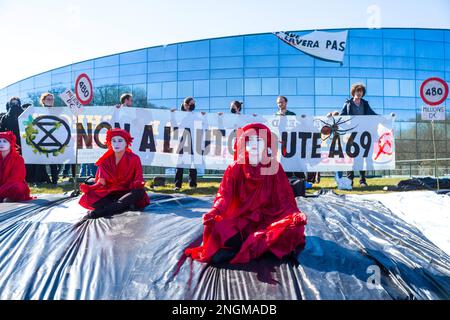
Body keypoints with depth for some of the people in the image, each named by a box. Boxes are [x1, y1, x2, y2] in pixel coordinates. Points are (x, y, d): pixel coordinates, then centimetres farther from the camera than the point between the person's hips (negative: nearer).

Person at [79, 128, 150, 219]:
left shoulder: (134, 158, -4)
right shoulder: (106, 160, 3)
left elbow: (138, 180, -7)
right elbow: (101, 182, 0)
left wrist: (138, 184, -32)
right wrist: (89, 188, -20)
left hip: (127, 193, -2)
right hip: (109, 193, 2)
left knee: (140, 191, -36)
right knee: (88, 198, -24)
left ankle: (100, 211, -38)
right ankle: (127, 206, -28)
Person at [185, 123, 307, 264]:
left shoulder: (274, 167, 2)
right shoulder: (235, 168, 2)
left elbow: (285, 197, -1)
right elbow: (224, 195, -7)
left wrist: (295, 214, -21)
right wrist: (214, 212, -28)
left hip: (268, 219, 1)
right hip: (240, 218, 0)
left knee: (293, 224, -30)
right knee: (216, 225, -27)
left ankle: (237, 250, -29)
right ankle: (267, 244, -25)